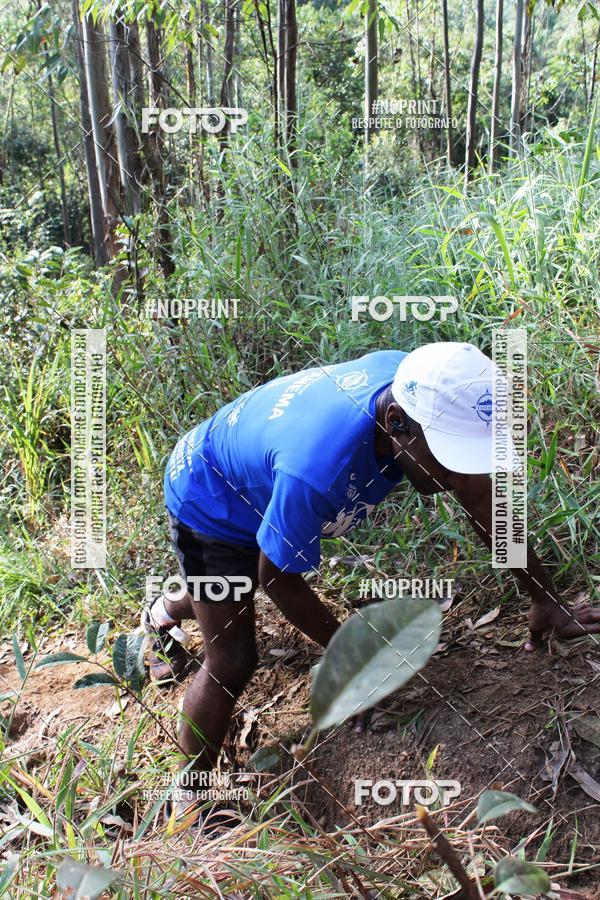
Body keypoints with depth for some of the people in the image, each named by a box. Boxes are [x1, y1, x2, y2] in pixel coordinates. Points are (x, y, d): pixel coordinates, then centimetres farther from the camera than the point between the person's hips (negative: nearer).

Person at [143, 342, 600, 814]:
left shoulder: (418, 387, -28)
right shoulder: (316, 468, -48)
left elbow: (482, 497, -15)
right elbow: (278, 578, -28)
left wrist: (546, 599, -10)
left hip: (258, 480, 7)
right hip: (207, 504, -7)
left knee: (230, 598, 30)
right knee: (233, 664, -7)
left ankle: (165, 615, 64)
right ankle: (191, 801, 18)